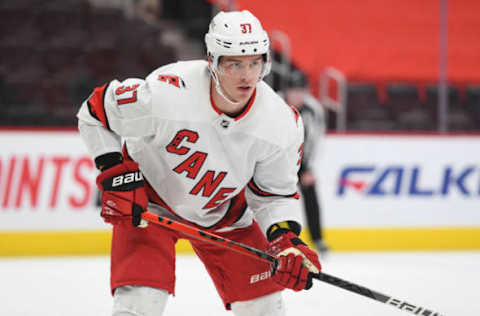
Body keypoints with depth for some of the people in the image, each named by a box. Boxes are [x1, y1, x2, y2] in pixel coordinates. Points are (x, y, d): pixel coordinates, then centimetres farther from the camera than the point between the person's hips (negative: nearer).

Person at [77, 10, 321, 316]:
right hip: (146, 203, -4)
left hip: (221, 212, 4)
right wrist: (115, 173, -22)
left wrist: (286, 239, -24)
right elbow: (95, 111, -16)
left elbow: (275, 193, -7)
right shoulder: (166, 93, -33)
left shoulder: (282, 125, -22)